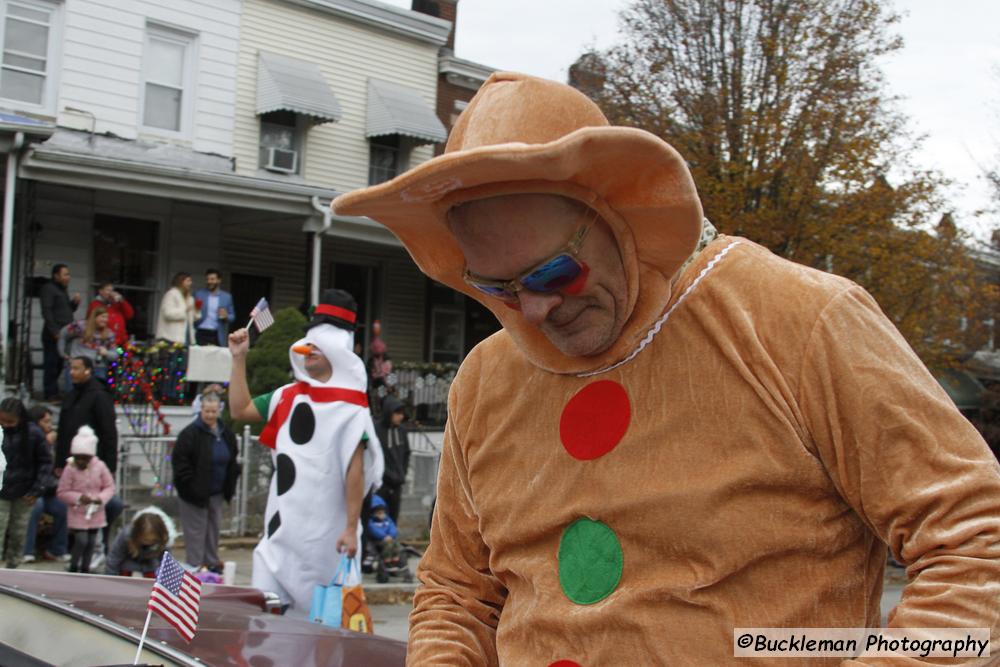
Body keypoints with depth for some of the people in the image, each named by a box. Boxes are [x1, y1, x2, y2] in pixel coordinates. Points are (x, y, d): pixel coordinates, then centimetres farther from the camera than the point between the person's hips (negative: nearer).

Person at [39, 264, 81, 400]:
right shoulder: (48, 289, -4)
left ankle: (54, 393, 15)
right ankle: (51, 395, -5)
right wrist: (55, 331, -20)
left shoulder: (63, 290, 22)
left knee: (59, 364, 9)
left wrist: (74, 303, 7)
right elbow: (46, 311, -14)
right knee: (52, 364, -7)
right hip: (54, 335, -9)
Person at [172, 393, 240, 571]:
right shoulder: (190, 433, -13)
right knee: (196, 531, -2)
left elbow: (232, 461, 18)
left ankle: (212, 563, 26)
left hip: (217, 493, 6)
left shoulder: (226, 434, 7)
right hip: (196, 493, -6)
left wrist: (230, 486, 10)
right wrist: (190, 485, -18)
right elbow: (179, 461, -15)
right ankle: (195, 568, 4)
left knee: (214, 529, 14)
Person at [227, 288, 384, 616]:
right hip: (282, 529, 6)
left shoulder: (350, 405, -10)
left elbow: (355, 470, -13)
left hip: (325, 534, -6)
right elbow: (240, 410, 18)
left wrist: (351, 528, -16)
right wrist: (239, 358, 11)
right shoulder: (289, 396, 10)